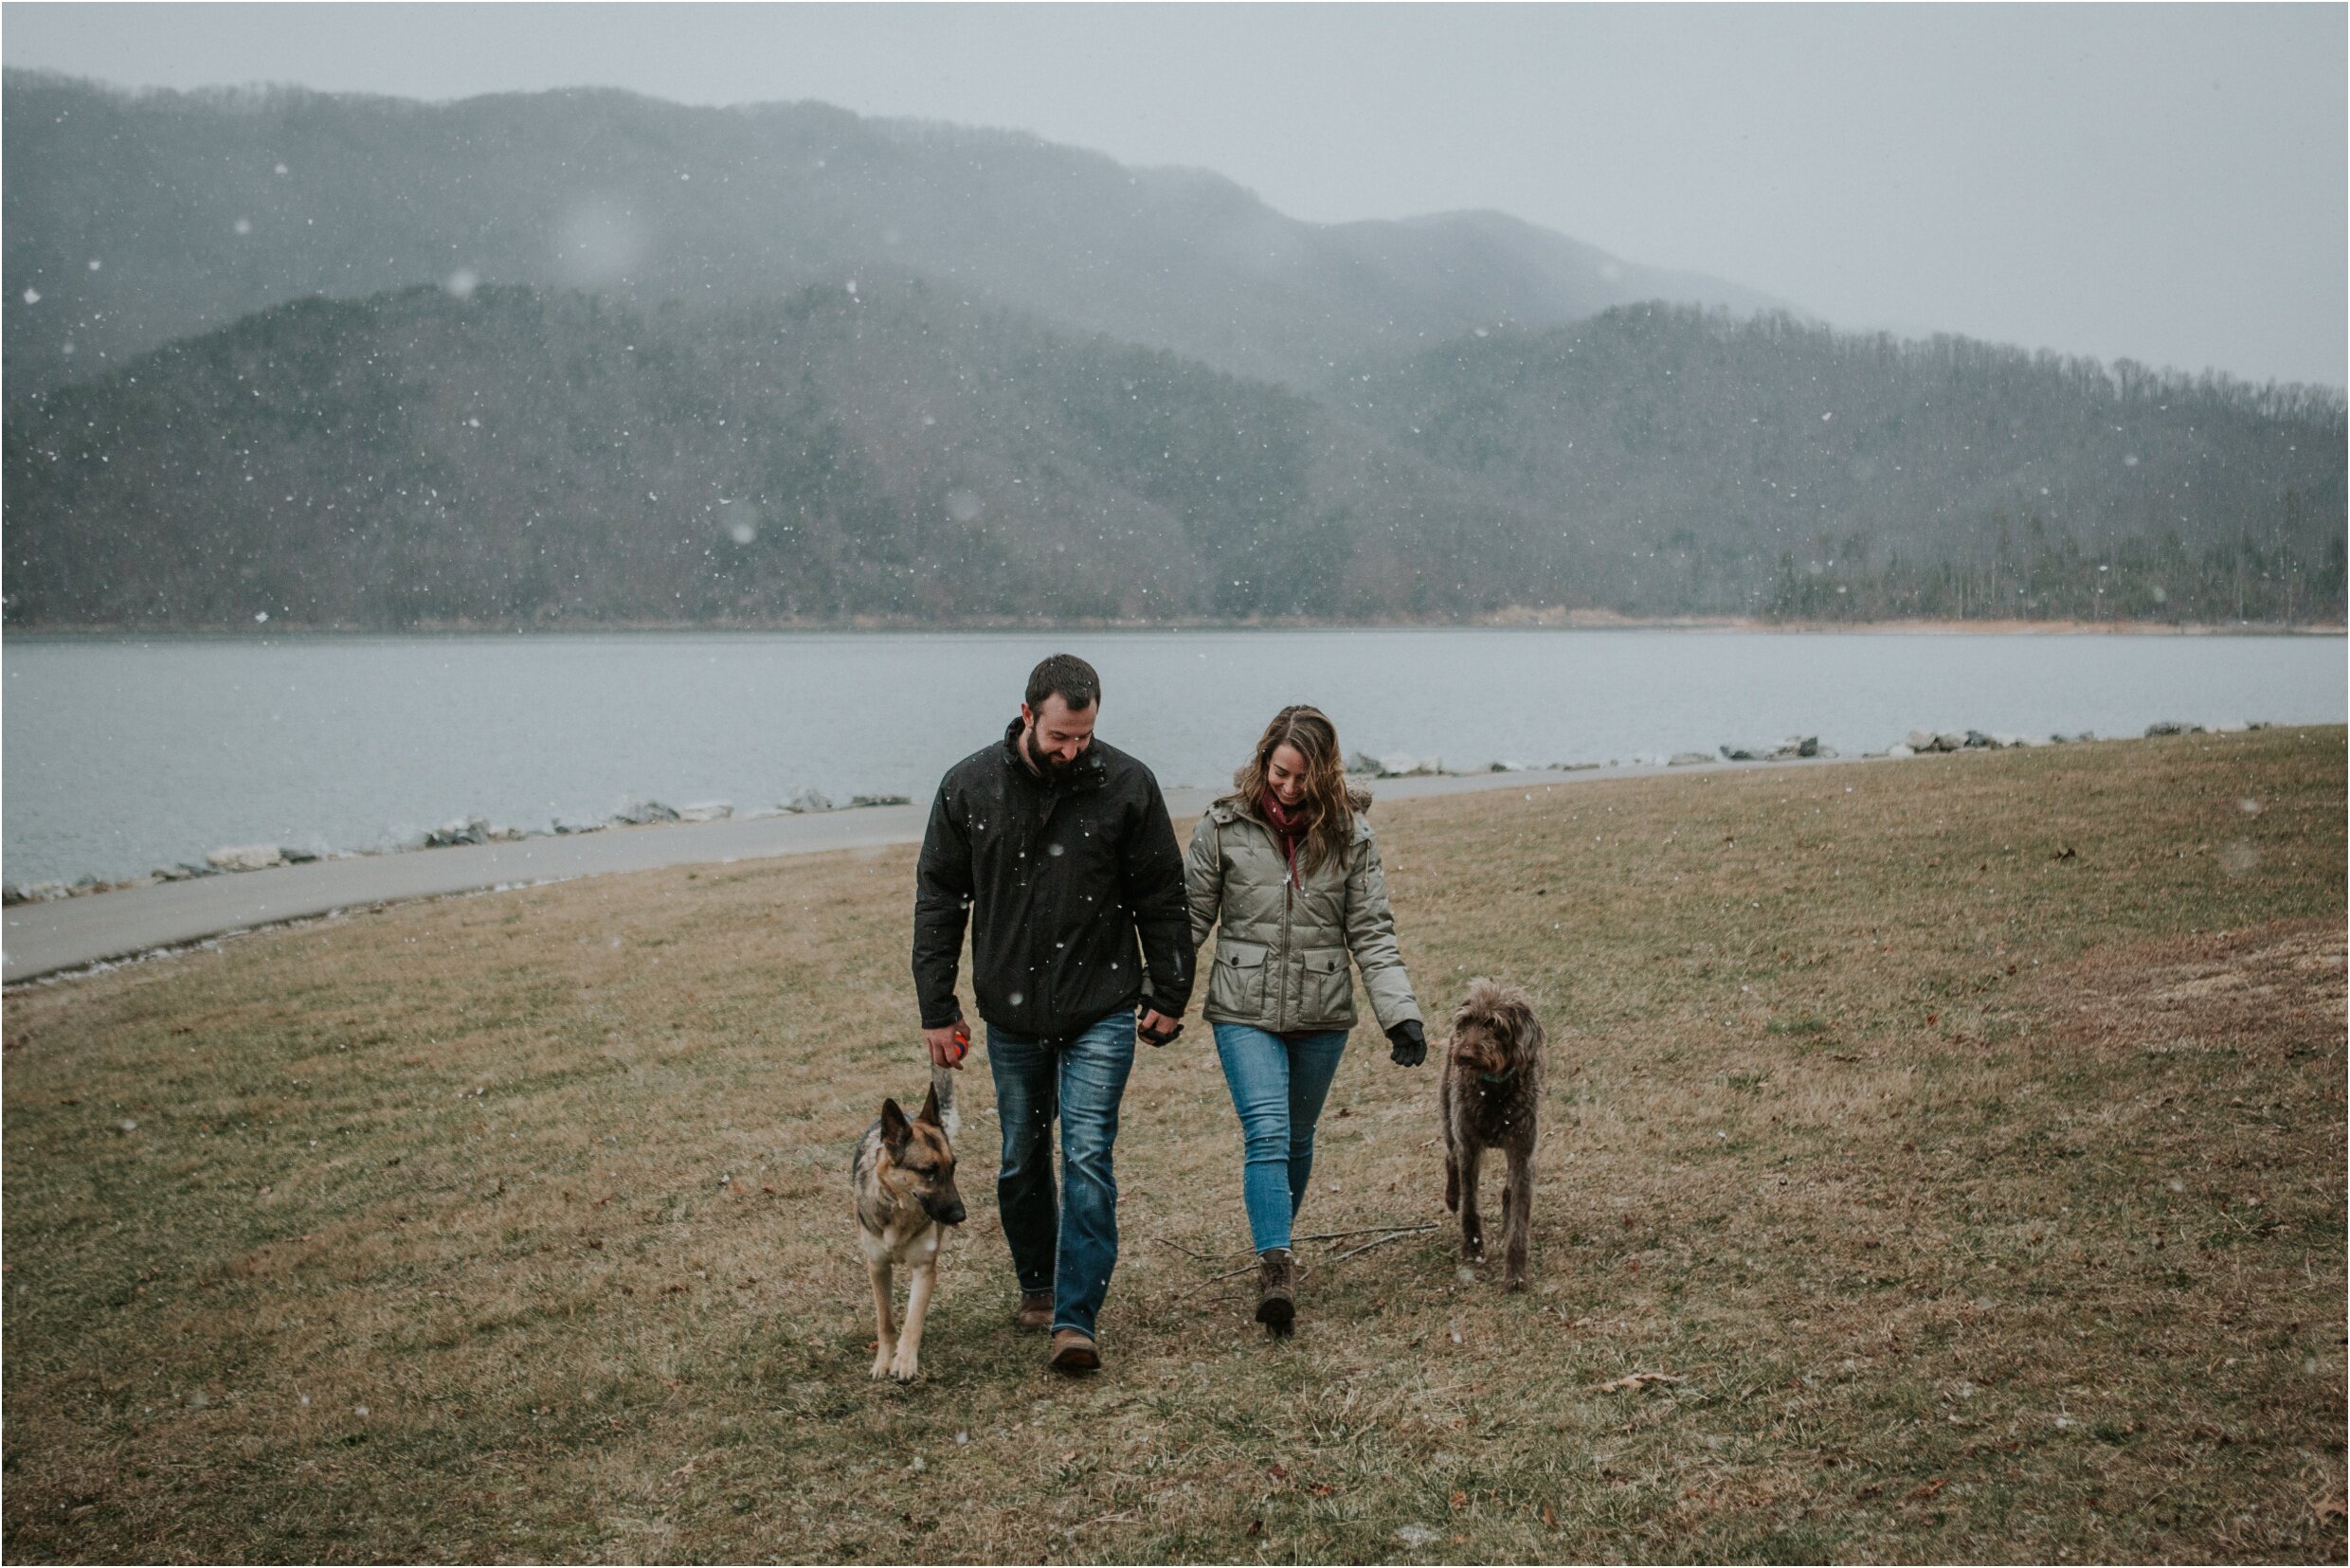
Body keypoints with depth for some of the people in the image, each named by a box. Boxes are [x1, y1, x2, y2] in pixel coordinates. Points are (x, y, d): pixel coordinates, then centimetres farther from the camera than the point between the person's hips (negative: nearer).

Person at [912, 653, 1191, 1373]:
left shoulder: (1127, 785, -8)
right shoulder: (969, 787, -4)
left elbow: (1162, 899, 0)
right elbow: (938, 901, 2)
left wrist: (1167, 996, 1)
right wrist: (936, 1009, 0)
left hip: (1102, 1011, -2)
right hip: (1011, 1014, 3)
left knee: (1087, 1159, -10)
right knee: (1021, 1160, 14)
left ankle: (1076, 1320, -8)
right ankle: (1037, 1284, 35)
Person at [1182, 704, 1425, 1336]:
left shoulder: (1349, 833, -2)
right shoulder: (1224, 827, -5)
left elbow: (1371, 932, -1)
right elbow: (1191, 917, 2)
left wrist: (1400, 1014, -9)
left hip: (1322, 1016, 2)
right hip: (1245, 1012, -2)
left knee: (1297, 1139, 15)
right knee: (1267, 1135, -16)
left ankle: (1275, 1243, 33)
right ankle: (1274, 1269, -20)